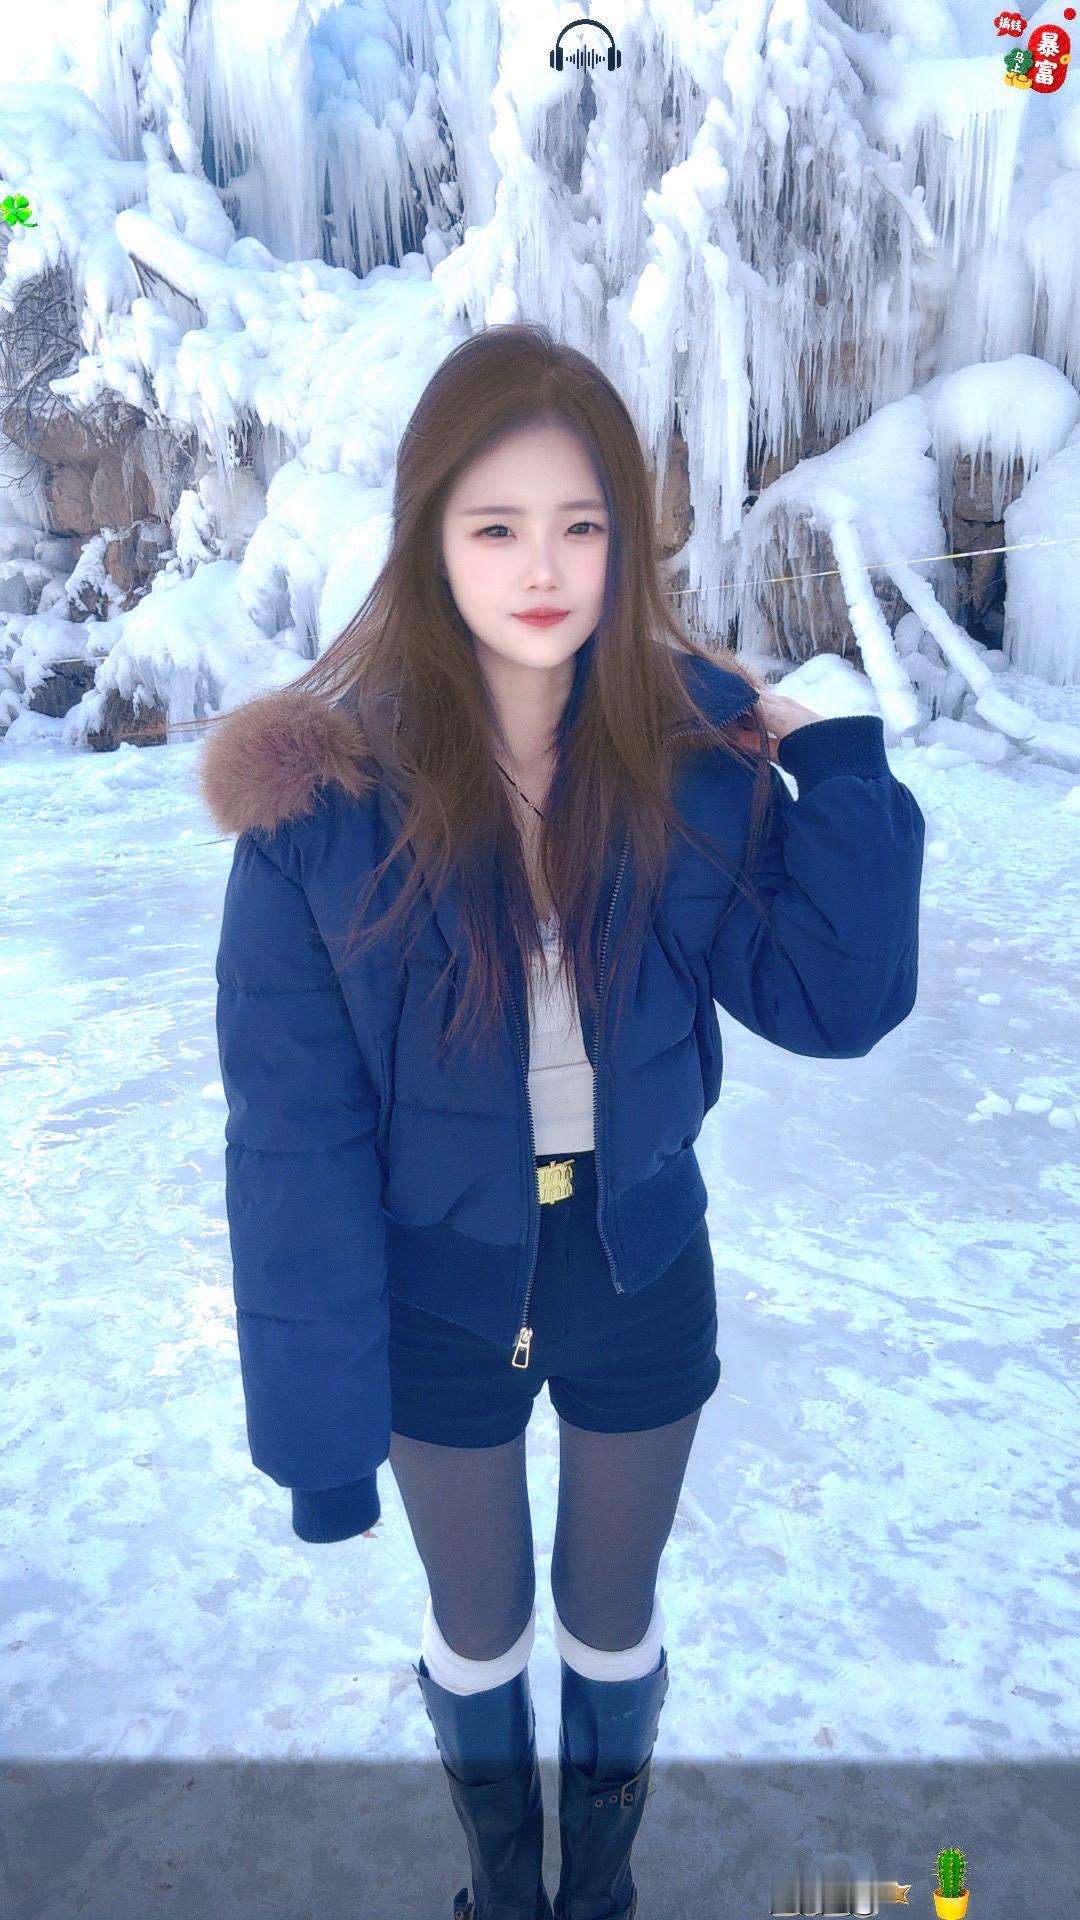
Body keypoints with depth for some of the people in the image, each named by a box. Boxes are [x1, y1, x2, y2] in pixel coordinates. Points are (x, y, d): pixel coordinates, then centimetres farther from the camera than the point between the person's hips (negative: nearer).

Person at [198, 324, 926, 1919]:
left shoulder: (699, 740, -13)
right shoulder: (329, 788, -20)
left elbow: (836, 1003, -12)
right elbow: (296, 1126, -16)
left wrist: (840, 757, -21)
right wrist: (319, 1405, -12)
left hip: (641, 1269, 2)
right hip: (440, 1289, -1)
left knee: (614, 1622, 25)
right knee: (478, 1632, 24)